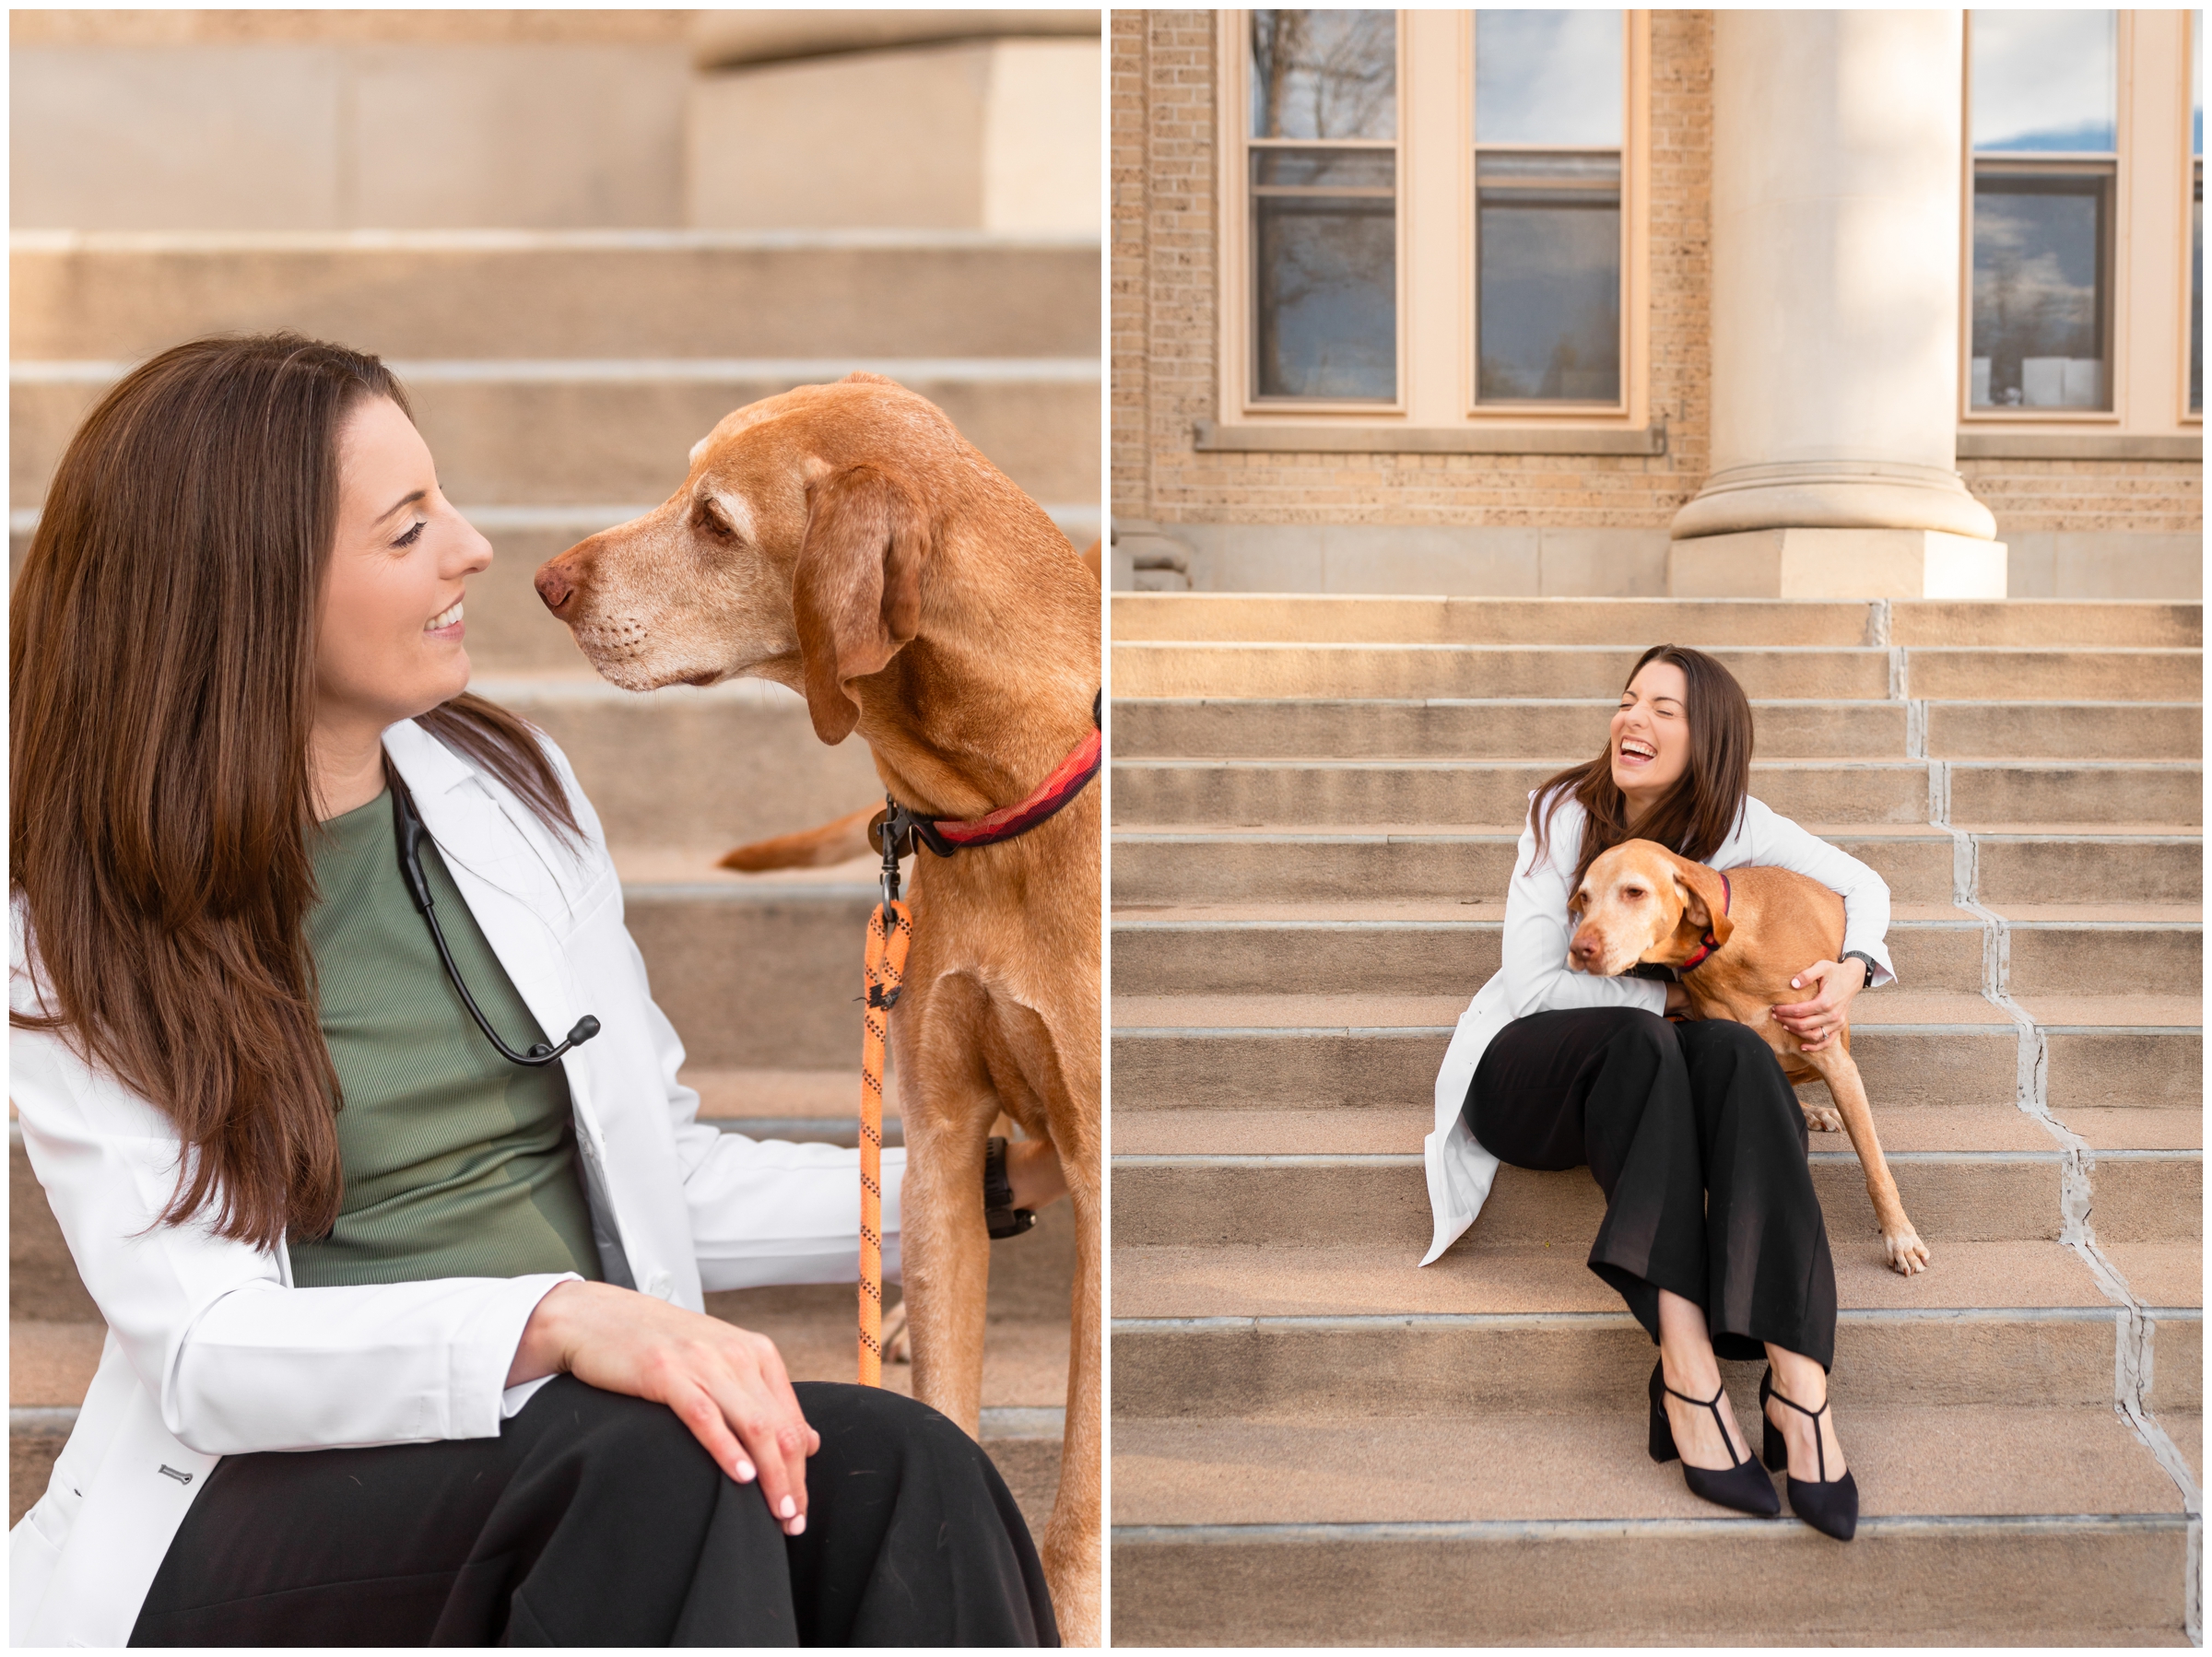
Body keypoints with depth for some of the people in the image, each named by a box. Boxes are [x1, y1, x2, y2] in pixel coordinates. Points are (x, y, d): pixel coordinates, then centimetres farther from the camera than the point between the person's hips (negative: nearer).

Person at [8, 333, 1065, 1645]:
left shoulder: (513, 785, 10)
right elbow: (202, 1348, -15)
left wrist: (997, 1180, 5)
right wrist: (555, 1321, -33)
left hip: (583, 1452, 4)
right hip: (271, 1501, -4)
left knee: (906, 1474, -28)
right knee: (659, 1458, -36)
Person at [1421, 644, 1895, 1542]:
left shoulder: (1730, 822, -1)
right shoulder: (1566, 813, -9)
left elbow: (1863, 884, 10)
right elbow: (1533, 985, -13)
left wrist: (1850, 971, -10)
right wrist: (1666, 996, -15)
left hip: (1645, 1073, 3)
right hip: (1527, 1071, -2)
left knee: (1732, 1048, -33)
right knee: (1640, 1040, -37)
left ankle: (1798, 1376, -44)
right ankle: (1686, 1365, -48)